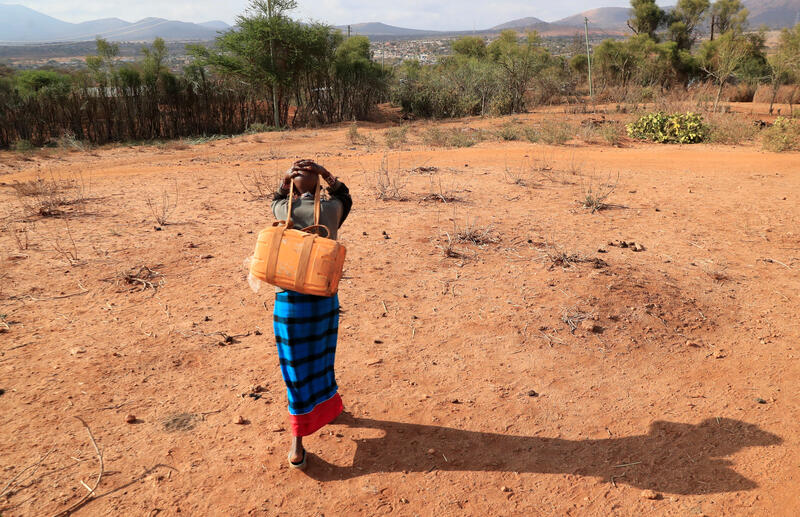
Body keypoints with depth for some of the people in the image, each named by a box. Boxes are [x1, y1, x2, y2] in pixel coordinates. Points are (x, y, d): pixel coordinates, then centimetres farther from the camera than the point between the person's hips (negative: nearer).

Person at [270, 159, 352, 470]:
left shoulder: (283, 210, -4)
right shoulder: (333, 209, -3)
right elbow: (343, 196, 22)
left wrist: (284, 180, 6)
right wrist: (325, 174, 7)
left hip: (289, 301, -1)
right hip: (324, 299, 1)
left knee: (297, 369, 6)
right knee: (320, 360, 24)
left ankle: (297, 447, 10)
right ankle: (329, 407, 48)